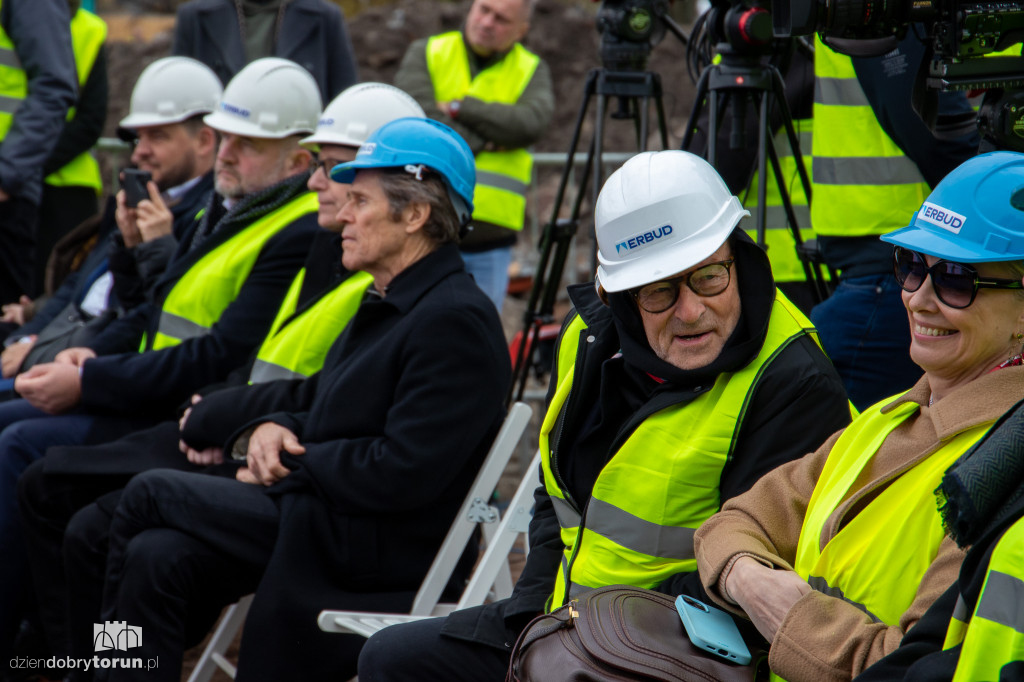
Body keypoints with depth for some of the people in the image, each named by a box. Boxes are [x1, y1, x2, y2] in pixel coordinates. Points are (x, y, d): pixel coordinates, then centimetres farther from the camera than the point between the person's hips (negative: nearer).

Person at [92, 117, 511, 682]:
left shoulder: (455, 321, -18)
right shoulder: (390, 304, 15)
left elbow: (404, 475, -23)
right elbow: (318, 400, 24)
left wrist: (294, 465, -12)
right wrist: (268, 426, 4)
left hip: (375, 546, -9)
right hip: (328, 515, 9)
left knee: (146, 496, -10)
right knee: (157, 556, -9)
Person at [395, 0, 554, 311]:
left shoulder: (532, 70, 9)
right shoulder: (425, 54, 6)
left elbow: (532, 122, -12)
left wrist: (459, 107, -13)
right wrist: (487, 142, -11)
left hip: (490, 241, 1)